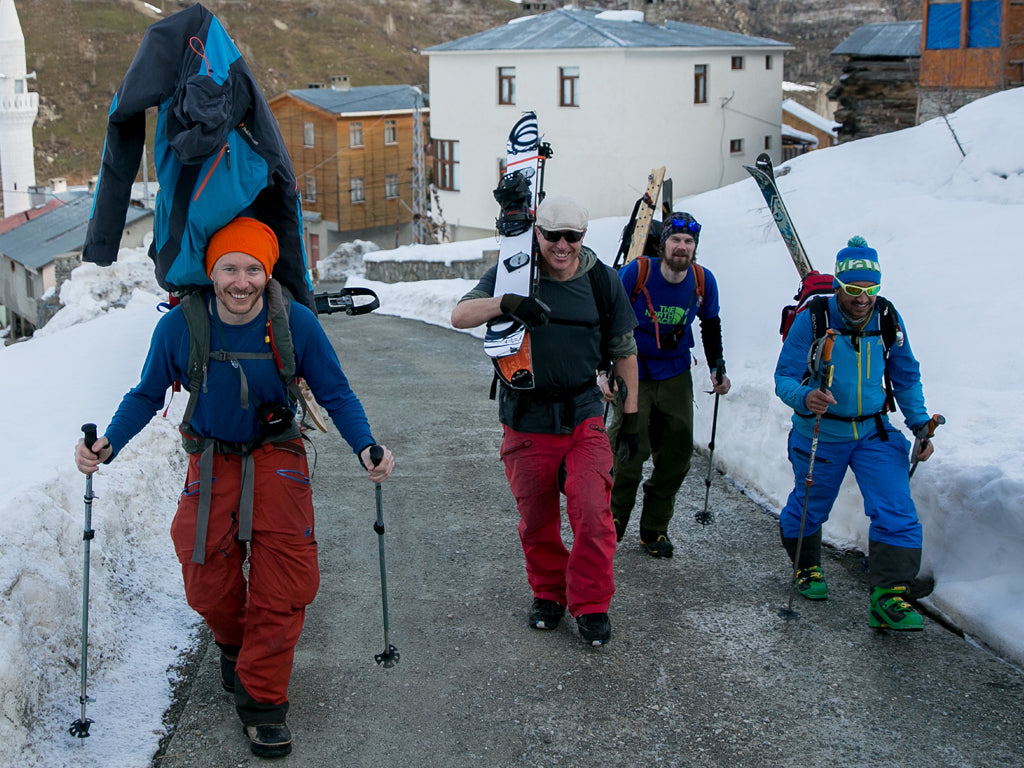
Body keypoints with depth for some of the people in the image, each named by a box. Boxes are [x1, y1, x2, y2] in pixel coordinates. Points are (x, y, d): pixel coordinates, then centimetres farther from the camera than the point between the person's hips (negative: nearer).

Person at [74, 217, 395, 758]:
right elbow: (147, 396, 2)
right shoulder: (178, 327, -13)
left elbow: (335, 394, -5)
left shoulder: (296, 323, -16)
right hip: (210, 463, 1)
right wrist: (108, 445, -15)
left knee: (283, 585, -9)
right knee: (209, 586, 2)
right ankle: (233, 642, 39)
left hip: (276, 459, -1)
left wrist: (365, 447, -21)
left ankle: (261, 698, 9)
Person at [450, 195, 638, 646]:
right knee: (536, 517, 10)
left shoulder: (602, 281, 0)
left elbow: (624, 352, 9)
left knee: (592, 511, -10)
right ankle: (548, 592, 33)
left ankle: (590, 604, 9)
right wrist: (506, 302, -36)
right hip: (526, 417, 0)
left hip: (584, 416, 0)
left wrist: (630, 415, 7)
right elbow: (459, 316, -17)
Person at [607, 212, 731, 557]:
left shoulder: (703, 281, -6)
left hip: (676, 376, 4)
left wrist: (717, 368, 8)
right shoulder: (635, 273, -17)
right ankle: (614, 518, 17)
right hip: (633, 371, -4)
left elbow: (710, 324, 14)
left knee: (677, 454, 3)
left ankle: (654, 528, 19)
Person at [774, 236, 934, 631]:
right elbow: (784, 378, -18)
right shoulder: (811, 320, -17)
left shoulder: (888, 320, -5)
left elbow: (906, 377, 9)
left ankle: (887, 598, -6)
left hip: (873, 432, 3)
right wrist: (805, 397, -39)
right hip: (820, 433, -2)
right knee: (809, 508, 14)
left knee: (897, 511, -10)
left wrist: (920, 424, 4)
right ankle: (806, 566, 43)